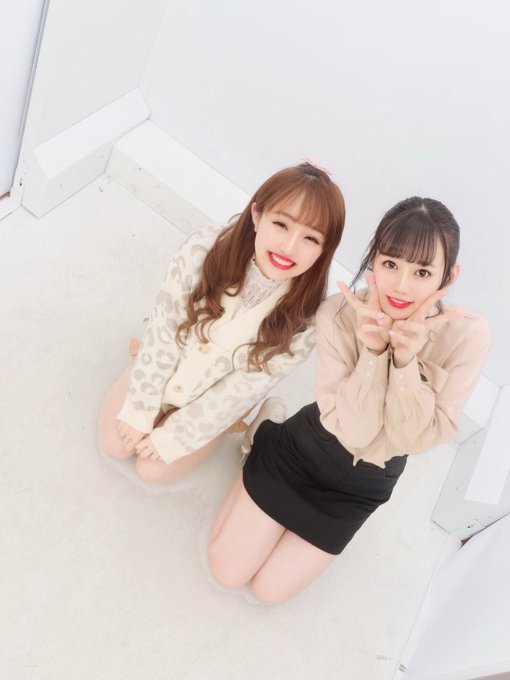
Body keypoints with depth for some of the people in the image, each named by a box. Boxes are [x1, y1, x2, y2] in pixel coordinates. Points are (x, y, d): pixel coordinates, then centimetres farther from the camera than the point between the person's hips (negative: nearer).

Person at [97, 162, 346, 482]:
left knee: (152, 468, 1)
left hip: (216, 401, -1)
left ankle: (220, 428, 21)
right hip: (168, 366, 2)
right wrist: (140, 412, -14)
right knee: (114, 443, 5)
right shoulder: (202, 251, -32)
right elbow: (162, 331, -21)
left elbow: (244, 388, -23)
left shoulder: (306, 319, -32)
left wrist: (172, 437, -16)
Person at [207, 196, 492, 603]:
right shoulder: (339, 314, -25)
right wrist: (373, 350, -38)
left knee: (269, 589, 8)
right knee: (227, 570, 7)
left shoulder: (469, 336, -23)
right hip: (305, 450, -1)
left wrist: (406, 360, -36)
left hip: (364, 485, 1)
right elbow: (352, 432, -25)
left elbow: (417, 438, -21)